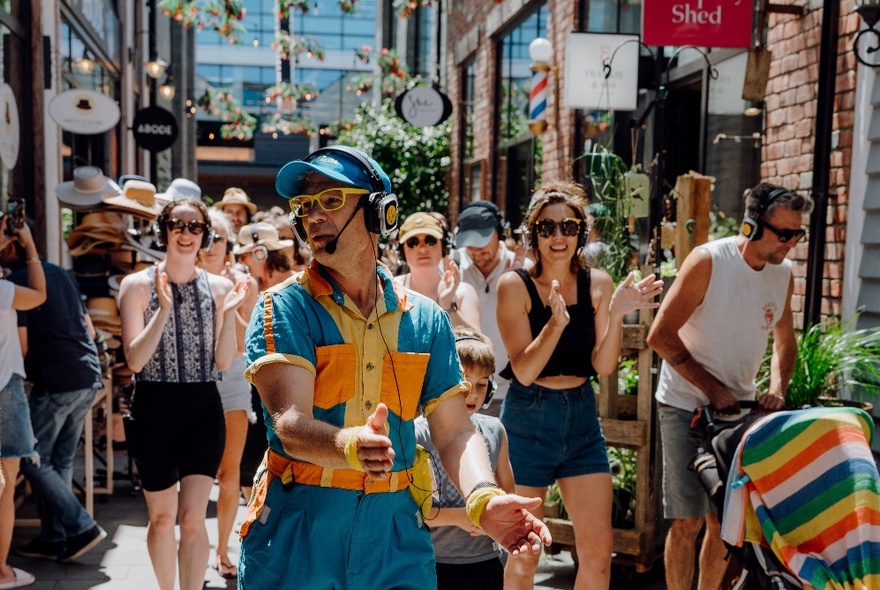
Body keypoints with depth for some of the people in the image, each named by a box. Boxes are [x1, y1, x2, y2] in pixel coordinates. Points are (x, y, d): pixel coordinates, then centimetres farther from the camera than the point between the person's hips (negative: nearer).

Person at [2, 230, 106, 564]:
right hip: (89, 378, 8)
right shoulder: (61, 274, 16)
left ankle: (82, 527, -3)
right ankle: (54, 538, 17)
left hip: (56, 382, -8)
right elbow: (89, 330, 21)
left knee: (33, 460, 1)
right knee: (61, 462, 13)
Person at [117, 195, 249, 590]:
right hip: (155, 409, 0)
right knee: (162, 517, 11)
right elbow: (135, 361, -11)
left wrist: (228, 313, -13)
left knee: (193, 517, -7)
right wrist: (164, 309, -21)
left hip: (204, 409, 1)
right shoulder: (138, 285, -3)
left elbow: (223, 362, 0)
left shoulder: (219, 287, 2)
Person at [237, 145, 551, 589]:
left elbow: (454, 431, 2)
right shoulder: (284, 310, -6)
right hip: (296, 532, -2)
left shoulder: (425, 319, 4)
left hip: (396, 535, 2)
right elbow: (290, 424, -18)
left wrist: (482, 499, -17)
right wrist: (351, 446, -39)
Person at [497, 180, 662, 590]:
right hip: (529, 420, -3)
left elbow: (604, 366, -4)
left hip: (582, 417, 3)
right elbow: (524, 372, -15)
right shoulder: (515, 285, -9)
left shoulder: (598, 284, 1)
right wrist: (556, 322, -30)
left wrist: (616, 314, -19)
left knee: (598, 550, 2)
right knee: (523, 555, 7)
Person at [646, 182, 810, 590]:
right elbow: (661, 335, -16)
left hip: (738, 409, 5)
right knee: (687, 521, -4)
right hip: (686, 406, -5)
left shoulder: (783, 275, 3)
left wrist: (777, 390, -2)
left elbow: (785, 341, 17)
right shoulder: (707, 262, -15)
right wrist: (713, 388, -17)